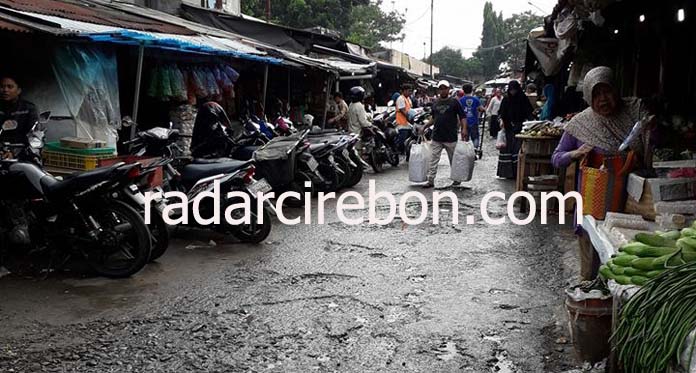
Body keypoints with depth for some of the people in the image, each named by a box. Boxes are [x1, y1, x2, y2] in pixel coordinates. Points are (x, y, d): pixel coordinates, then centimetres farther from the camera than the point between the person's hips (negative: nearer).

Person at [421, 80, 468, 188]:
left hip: (451, 137, -3)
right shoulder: (435, 103, 12)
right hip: (437, 137, 4)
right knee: (433, 160, -1)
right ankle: (430, 181, 2)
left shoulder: (454, 102, -1)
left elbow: (463, 116, -4)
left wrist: (464, 129, -17)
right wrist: (424, 127, 10)